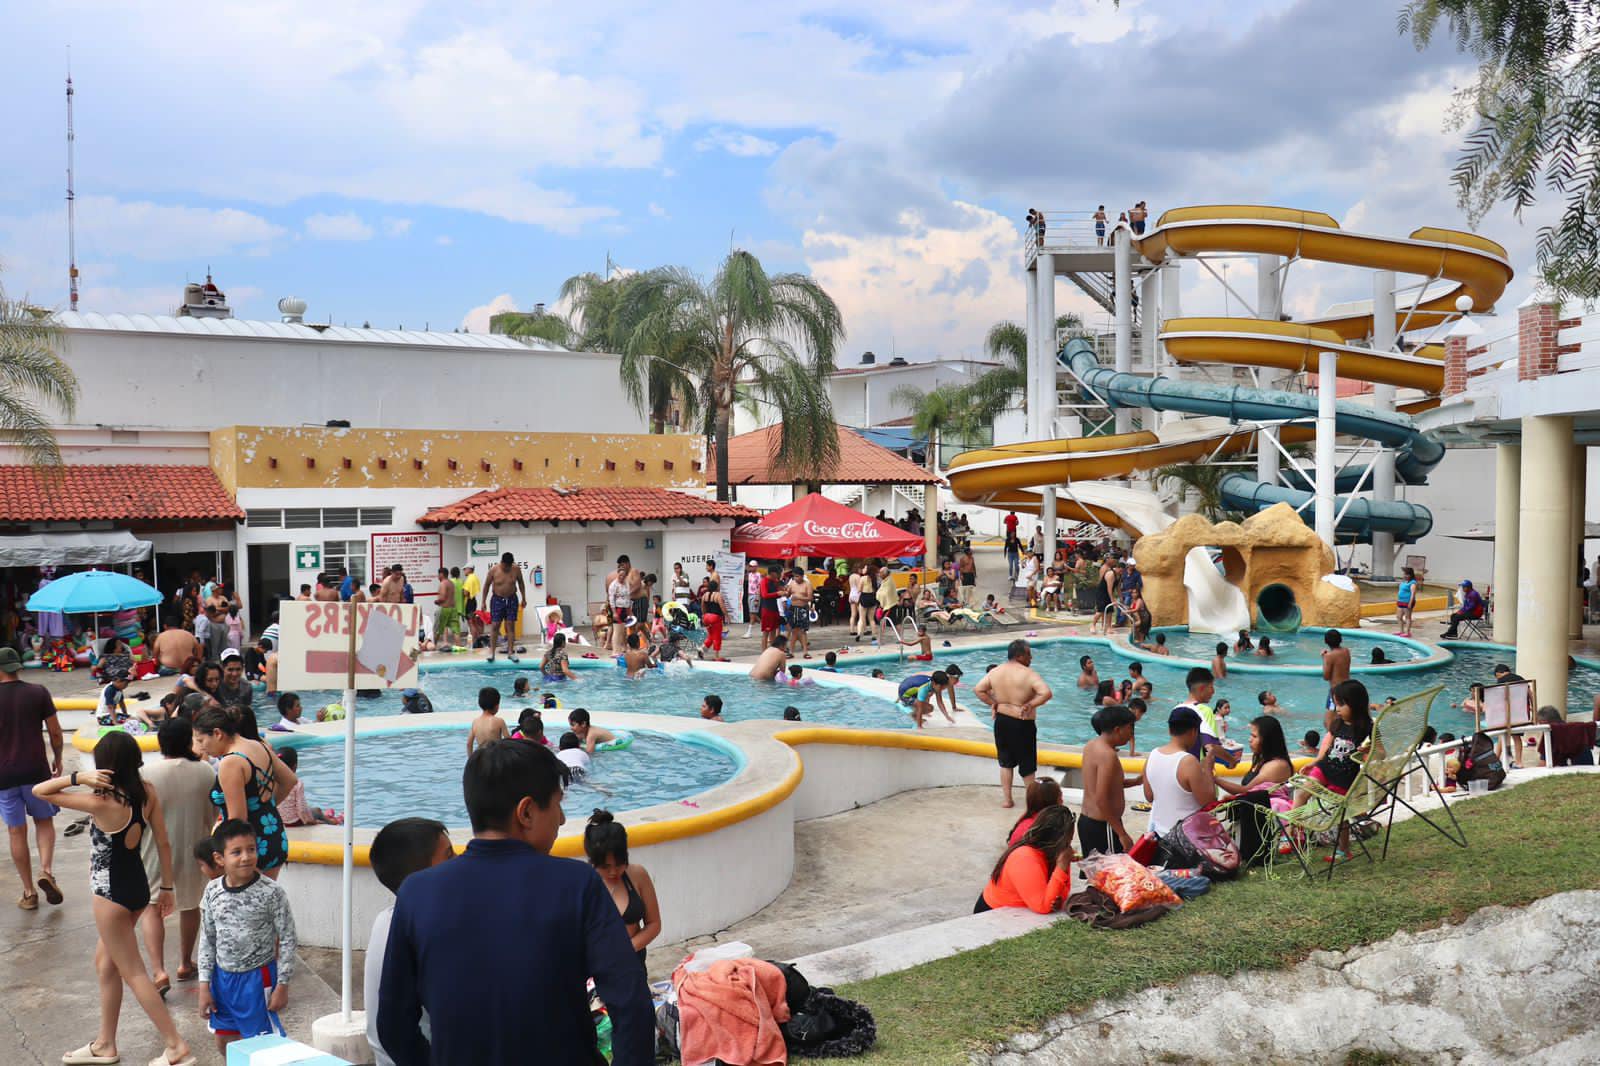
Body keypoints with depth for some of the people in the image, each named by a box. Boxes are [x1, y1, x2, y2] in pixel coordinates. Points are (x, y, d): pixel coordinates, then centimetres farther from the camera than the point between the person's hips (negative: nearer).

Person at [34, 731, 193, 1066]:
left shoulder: (101, 803, -24)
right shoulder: (148, 793, -6)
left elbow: (39, 791, -15)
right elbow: (163, 843, 1)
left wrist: (78, 777, -28)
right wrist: (166, 887, 11)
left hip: (111, 893, -7)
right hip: (138, 886, 7)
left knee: (132, 973, 4)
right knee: (105, 962, 23)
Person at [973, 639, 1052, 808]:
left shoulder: (995, 671, 0)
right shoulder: (1028, 674, -17)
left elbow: (978, 690, 3)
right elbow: (1046, 693, -28)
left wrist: (993, 704, 4)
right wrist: (1029, 705, -17)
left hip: (1001, 721, 5)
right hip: (1022, 724, -5)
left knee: (1006, 762, 19)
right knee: (1027, 765, 10)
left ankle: (1006, 799, 24)